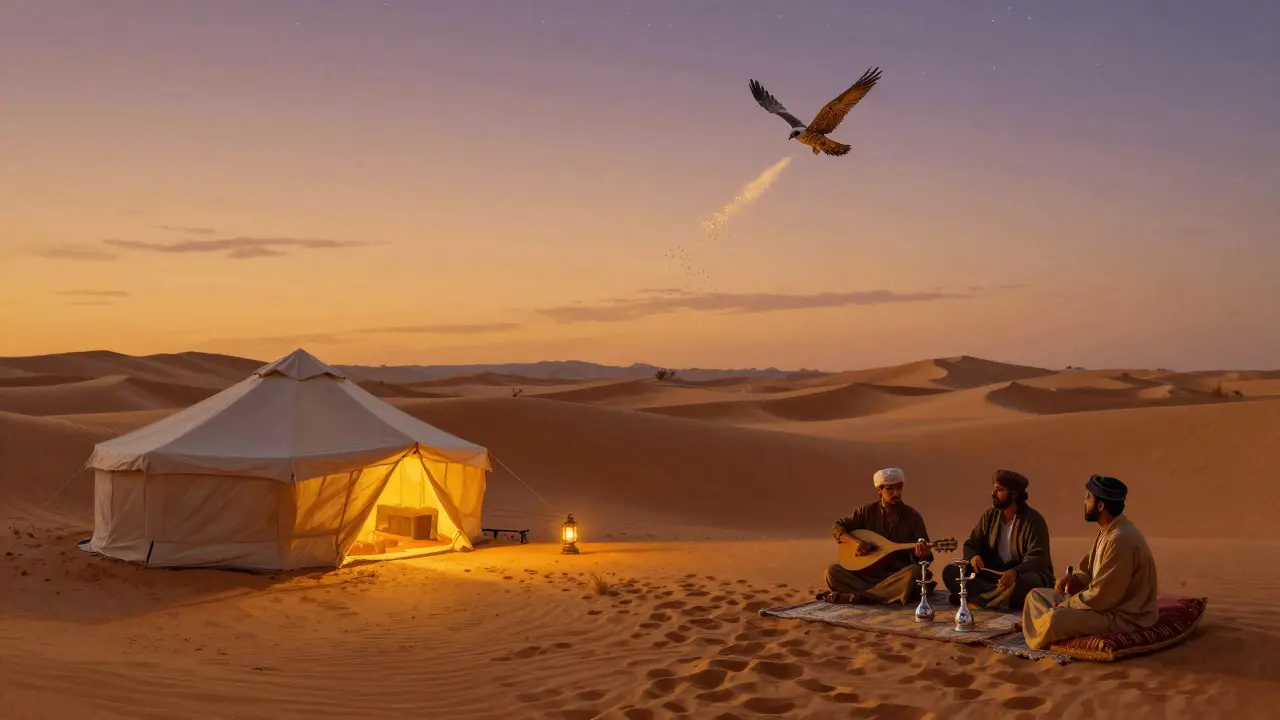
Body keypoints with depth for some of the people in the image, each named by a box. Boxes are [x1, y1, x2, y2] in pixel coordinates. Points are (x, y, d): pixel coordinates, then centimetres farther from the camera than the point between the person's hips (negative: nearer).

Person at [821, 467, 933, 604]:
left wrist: (923, 554, -27)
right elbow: (837, 527, 7)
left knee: (914, 573, -36)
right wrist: (855, 541, -12)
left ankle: (855, 596, -33)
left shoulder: (912, 516, -1)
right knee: (833, 571, -20)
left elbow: (925, 554, -2)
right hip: (868, 573, 2)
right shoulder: (868, 511, 4)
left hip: (898, 576, -1)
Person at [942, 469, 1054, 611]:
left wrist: (1015, 572, -44)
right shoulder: (990, 515, 5)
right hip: (993, 574, 5)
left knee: (1029, 582, -42)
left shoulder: (1033, 520, -12)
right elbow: (971, 545, 7)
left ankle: (977, 600, -34)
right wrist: (973, 557, -20)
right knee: (950, 572, -16)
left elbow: (1037, 558, -22)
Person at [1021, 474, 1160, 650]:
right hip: (1108, 602, 10)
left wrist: (1067, 604, -12)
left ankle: (1041, 642, -1)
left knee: (1055, 619, -30)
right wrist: (1073, 578, -2)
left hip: (1124, 615, -10)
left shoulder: (1121, 540, -25)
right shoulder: (1108, 530, 7)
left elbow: (1102, 596, -25)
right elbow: (1092, 573, 19)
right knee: (1036, 595, 8)